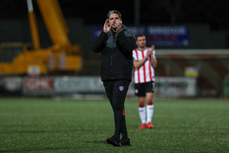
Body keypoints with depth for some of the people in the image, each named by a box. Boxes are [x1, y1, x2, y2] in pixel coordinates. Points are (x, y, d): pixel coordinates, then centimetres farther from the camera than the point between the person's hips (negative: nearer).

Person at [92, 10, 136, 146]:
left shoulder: (128, 34, 2)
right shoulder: (106, 35, 12)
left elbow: (129, 48, -17)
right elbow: (96, 48, -5)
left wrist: (119, 33, -21)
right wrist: (104, 33, -14)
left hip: (122, 76, -5)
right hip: (107, 77, 5)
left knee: (118, 105, -17)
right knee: (117, 108, 7)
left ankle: (116, 136, -23)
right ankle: (125, 138, 13)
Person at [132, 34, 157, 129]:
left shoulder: (150, 51, 7)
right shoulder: (134, 53, 3)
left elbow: (154, 65, 0)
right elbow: (136, 65, -11)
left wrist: (151, 55, -14)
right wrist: (146, 56, -16)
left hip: (149, 79, 0)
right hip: (138, 80, 0)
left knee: (149, 99, -17)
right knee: (141, 102, 4)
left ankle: (149, 121, -17)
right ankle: (143, 123, 13)